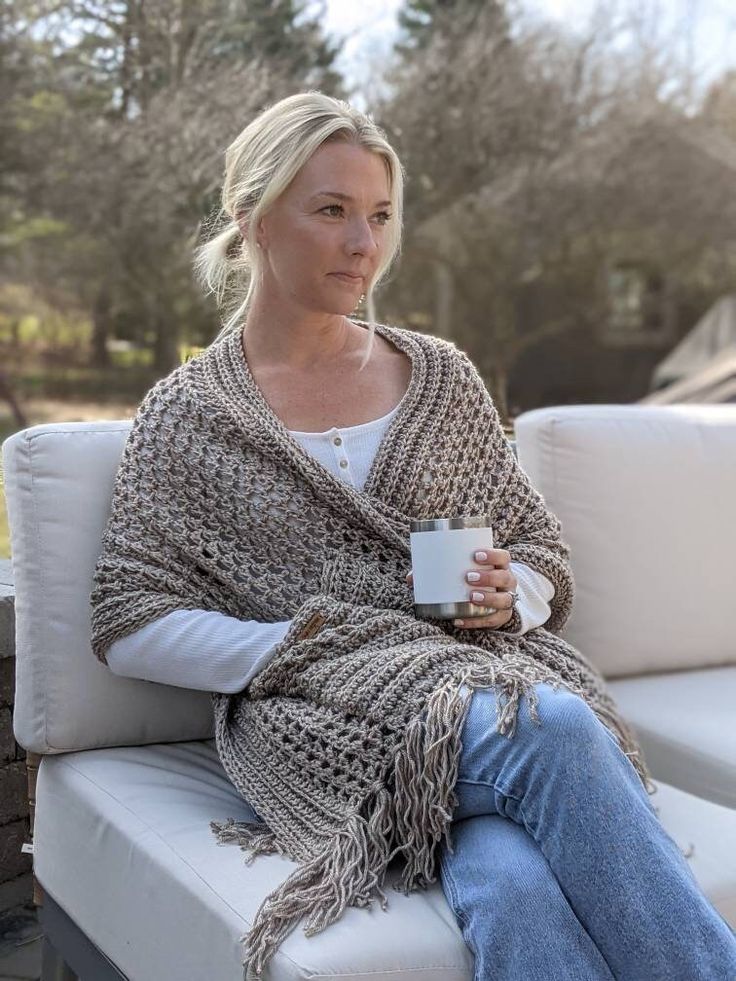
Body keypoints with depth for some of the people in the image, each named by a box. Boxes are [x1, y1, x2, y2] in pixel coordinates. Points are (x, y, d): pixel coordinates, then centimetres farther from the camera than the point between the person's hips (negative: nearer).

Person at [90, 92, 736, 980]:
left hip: (484, 669, 3)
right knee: (552, 731, -34)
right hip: (320, 716, -2)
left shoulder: (442, 378, 15)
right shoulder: (183, 416, 7)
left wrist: (508, 598, -5)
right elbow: (131, 625, 3)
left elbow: (540, 553, 20)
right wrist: (306, 645, -9)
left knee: (511, 881, -33)